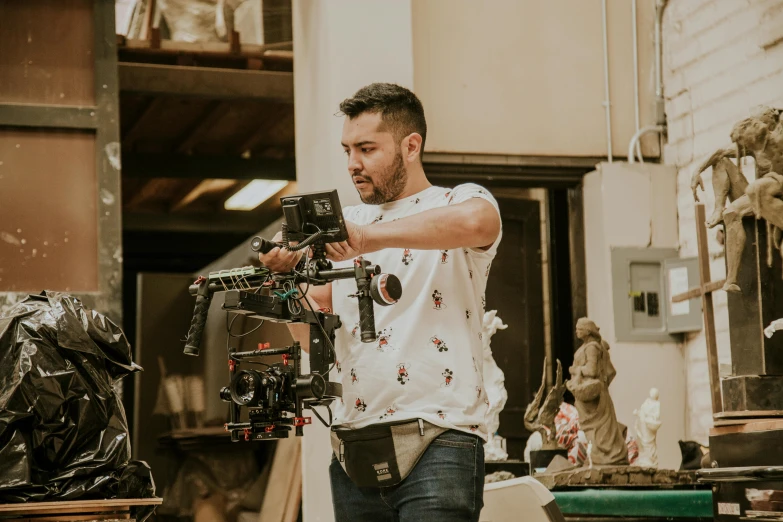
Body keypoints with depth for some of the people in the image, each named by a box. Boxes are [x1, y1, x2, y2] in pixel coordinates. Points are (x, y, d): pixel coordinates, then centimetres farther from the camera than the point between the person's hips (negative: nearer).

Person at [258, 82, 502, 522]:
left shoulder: (458, 201, 3)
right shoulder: (345, 223, 19)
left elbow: (476, 221, -25)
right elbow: (313, 332, 11)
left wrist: (369, 236, -28)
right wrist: (287, 277, -9)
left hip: (438, 440, -5)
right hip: (354, 448, 5)